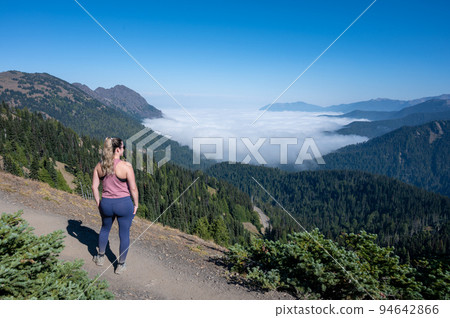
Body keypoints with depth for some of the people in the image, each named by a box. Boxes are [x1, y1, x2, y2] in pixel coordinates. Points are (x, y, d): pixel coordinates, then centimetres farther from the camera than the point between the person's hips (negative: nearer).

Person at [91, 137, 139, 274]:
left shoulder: (99, 166, -4)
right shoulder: (126, 166, -18)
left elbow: (94, 187, 2)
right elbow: (133, 188, -13)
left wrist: (98, 203, 14)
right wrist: (136, 204, 0)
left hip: (106, 203, 4)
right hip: (124, 203, -4)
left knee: (105, 229, 30)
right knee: (124, 234, 14)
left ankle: (101, 257, 48)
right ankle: (121, 265, 27)